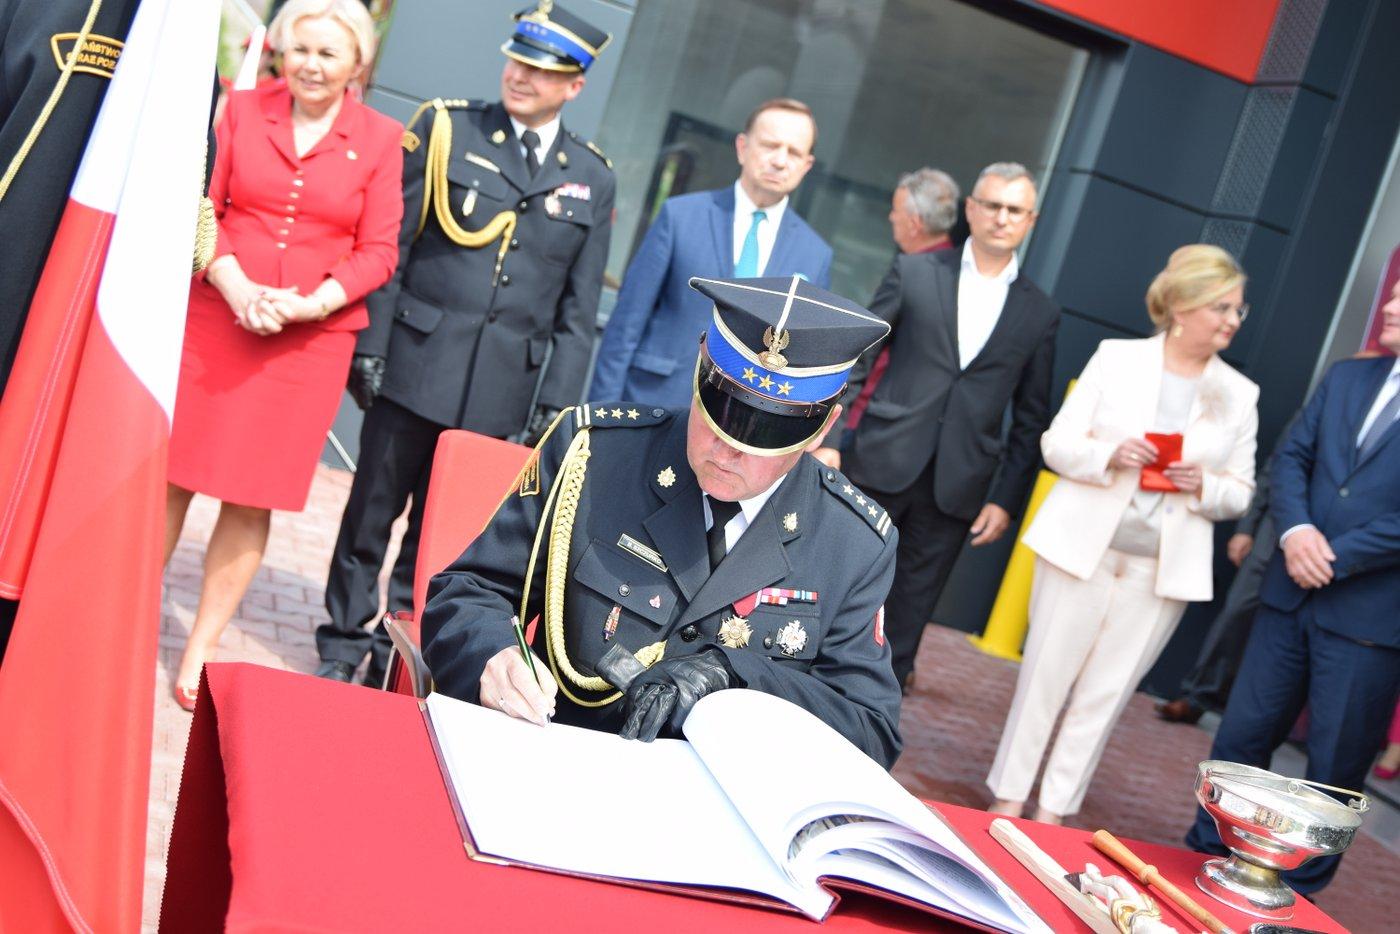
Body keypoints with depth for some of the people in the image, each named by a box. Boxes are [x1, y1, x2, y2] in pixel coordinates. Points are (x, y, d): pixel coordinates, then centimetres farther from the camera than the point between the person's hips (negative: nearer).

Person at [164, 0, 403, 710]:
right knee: (172, 471, 5)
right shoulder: (243, 109, 4)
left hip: (311, 337, -1)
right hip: (216, 315, 1)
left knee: (253, 499, 3)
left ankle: (199, 652, 14)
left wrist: (307, 304, -13)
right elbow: (202, 205, 3)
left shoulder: (380, 138, 1)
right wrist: (235, 285, -13)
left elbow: (378, 251, 0)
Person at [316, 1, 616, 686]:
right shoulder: (445, 129, 3)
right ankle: (344, 644, 23)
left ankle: (396, 649, 24)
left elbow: (578, 308, 8)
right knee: (374, 511, 8)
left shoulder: (592, 179, 8)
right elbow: (390, 246, 1)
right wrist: (370, 346, -6)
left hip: (501, 388, 1)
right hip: (416, 364, -1)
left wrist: (558, 402, 2)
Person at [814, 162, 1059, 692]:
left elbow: (1031, 421, 9)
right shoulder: (914, 274, 4)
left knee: (906, 618, 7)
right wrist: (826, 438, -5)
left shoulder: (1039, 314, 7)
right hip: (881, 466, -1)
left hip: (957, 486, 1)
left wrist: (1006, 499, 2)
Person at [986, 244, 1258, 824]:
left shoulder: (1240, 395, 7)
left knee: (1104, 696, 5)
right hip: (1082, 549, -1)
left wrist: (1205, 486, -12)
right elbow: (1057, 443, 0)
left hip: (1163, 569, 2)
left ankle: (1053, 811, 17)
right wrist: (1109, 454, -19)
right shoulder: (1118, 358, 1)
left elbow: (1240, 492, 10)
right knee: (1045, 678, 4)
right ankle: (1008, 799, 18)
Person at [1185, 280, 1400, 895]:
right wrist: (1296, 529, -9)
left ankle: (1299, 891, 24)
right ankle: (1205, 855, 29)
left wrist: (1336, 557, -15)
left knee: (1334, 767, 7)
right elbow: (1291, 457, 9)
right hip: (1291, 594, 5)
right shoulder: (1347, 377, 10)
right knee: (1242, 734, 13)